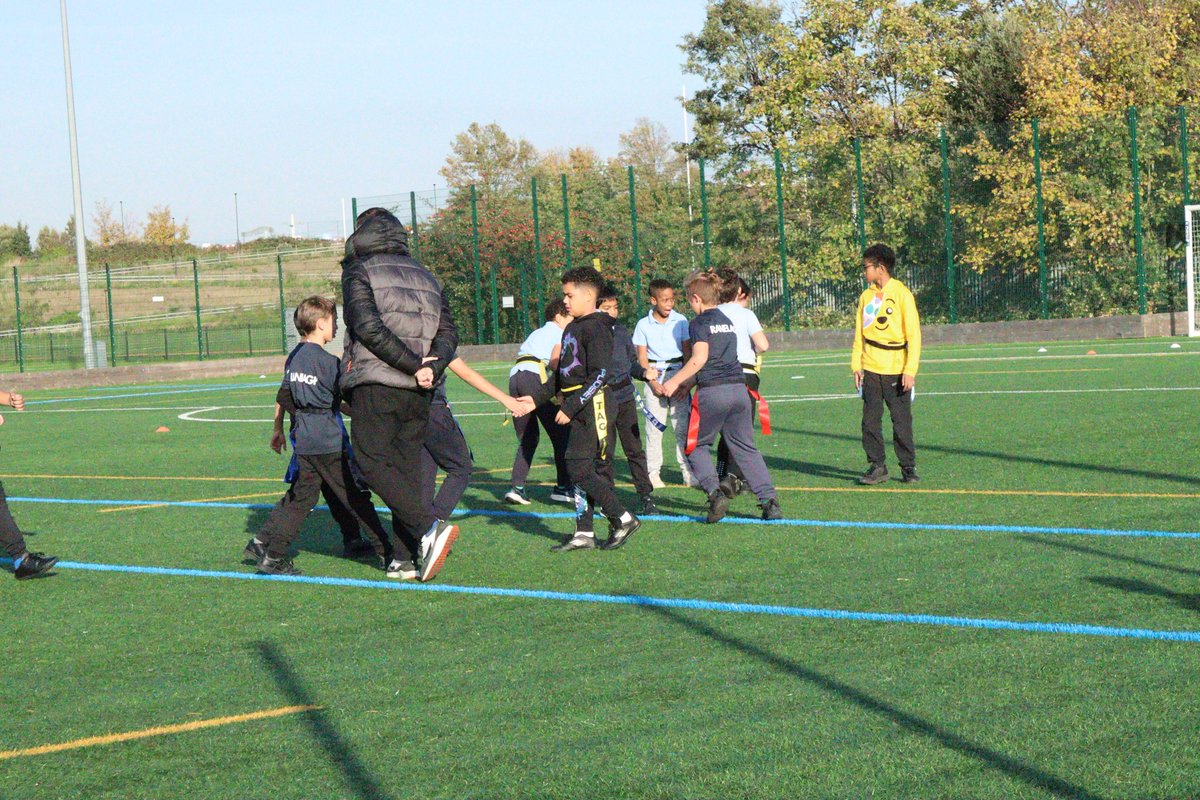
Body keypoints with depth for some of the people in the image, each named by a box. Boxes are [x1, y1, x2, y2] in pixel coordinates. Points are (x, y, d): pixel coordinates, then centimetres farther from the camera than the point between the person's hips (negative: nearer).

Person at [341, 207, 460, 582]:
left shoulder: (359, 272, 1)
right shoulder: (425, 276, 19)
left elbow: (367, 325, -14)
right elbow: (448, 333, 9)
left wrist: (414, 365, -14)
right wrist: (431, 367, -6)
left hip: (375, 385, -6)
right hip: (418, 394, 6)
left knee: (373, 462, -2)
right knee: (407, 464, 10)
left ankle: (429, 527, -21)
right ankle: (405, 557, 7)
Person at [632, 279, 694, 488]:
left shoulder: (680, 321, 3)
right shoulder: (643, 325, 2)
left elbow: (688, 352, 4)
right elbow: (642, 357, 2)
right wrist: (652, 382, -10)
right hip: (654, 375, 0)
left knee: (683, 425, -2)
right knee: (654, 426, -1)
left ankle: (688, 473, 1)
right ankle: (653, 473, 5)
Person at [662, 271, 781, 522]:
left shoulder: (700, 323, -3)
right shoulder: (728, 322, 19)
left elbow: (700, 359, -16)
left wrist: (675, 382, -9)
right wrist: (685, 383, 32)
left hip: (712, 391, -6)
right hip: (738, 388, 6)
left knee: (696, 446, 11)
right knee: (746, 448, 11)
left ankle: (715, 492, -8)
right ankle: (769, 501, 1)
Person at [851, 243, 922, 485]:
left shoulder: (901, 294, -5)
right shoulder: (866, 296, 11)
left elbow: (914, 335, -7)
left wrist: (910, 370, -13)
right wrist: (856, 365, 5)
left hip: (896, 370, -4)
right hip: (871, 369, 4)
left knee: (901, 420, -1)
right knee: (870, 420, 1)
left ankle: (908, 467, 10)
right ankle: (876, 466, 9)